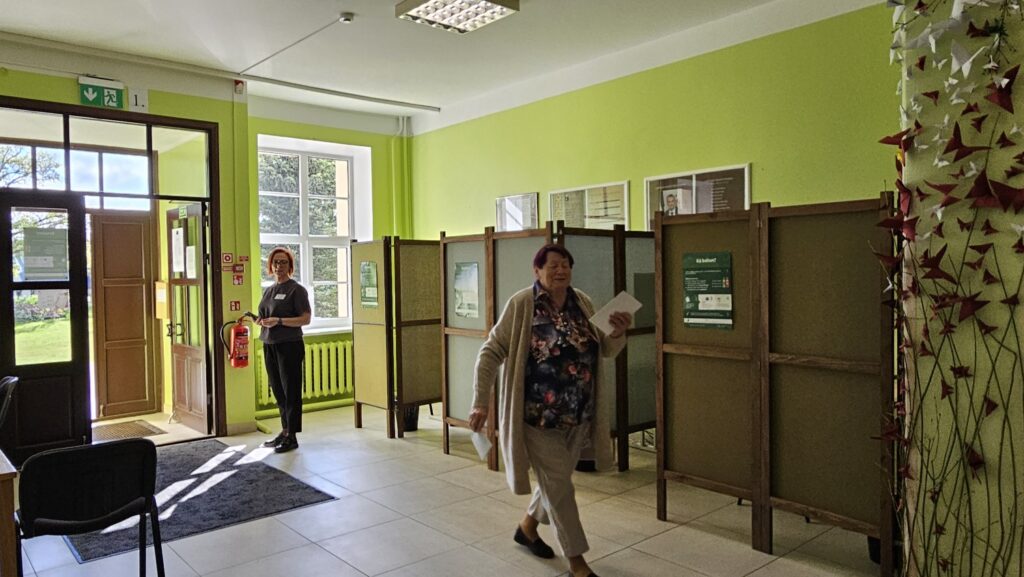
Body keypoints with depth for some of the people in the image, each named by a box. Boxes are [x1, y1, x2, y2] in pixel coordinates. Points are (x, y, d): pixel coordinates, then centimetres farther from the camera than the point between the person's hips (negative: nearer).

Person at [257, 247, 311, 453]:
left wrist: (279, 321, -22)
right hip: (269, 346, 8)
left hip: (289, 346, -7)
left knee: (291, 391, -1)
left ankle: (292, 436, 6)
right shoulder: (268, 290, 15)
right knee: (278, 391, 14)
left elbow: (306, 319, -14)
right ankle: (285, 431, 26)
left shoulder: (296, 289, -7)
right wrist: (260, 320, 1)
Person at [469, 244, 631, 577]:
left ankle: (527, 527, 47)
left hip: (578, 415, 6)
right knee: (558, 485, 2)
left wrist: (619, 332, -12)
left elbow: (606, 351, 11)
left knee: (556, 480, 21)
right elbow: (491, 353, -10)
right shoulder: (521, 304, -12)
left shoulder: (582, 303, 3)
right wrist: (480, 402, -16)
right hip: (538, 414, -6)